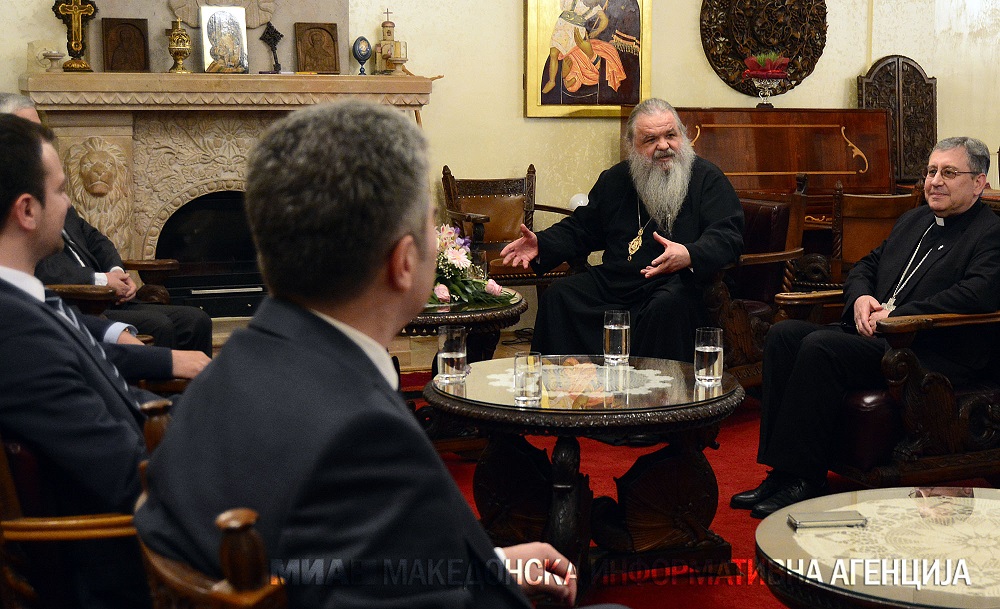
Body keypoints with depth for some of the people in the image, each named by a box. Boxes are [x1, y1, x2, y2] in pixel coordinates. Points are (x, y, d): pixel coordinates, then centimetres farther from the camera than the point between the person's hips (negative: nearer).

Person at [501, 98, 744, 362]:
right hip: (614, 280, 5)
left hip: (677, 283, -4)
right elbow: (580, 229, 27)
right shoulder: (614, 179, 18)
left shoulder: (707, 179, 3)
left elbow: (729, 236, -9)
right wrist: (541, 245, 8)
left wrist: (690, 256, -30)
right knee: (559, 295, -16)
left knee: (667, 305, -37)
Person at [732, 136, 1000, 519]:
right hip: (875, 330, 9)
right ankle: (779, 471, -15)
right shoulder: (914, 220, 23)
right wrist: (860, 297, 1)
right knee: (784, 334, -12)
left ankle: (802, 479, -22)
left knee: (821, 347, -29)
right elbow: (865, 266, 26)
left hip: (933, 354, -8)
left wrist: (896, 315, -19)